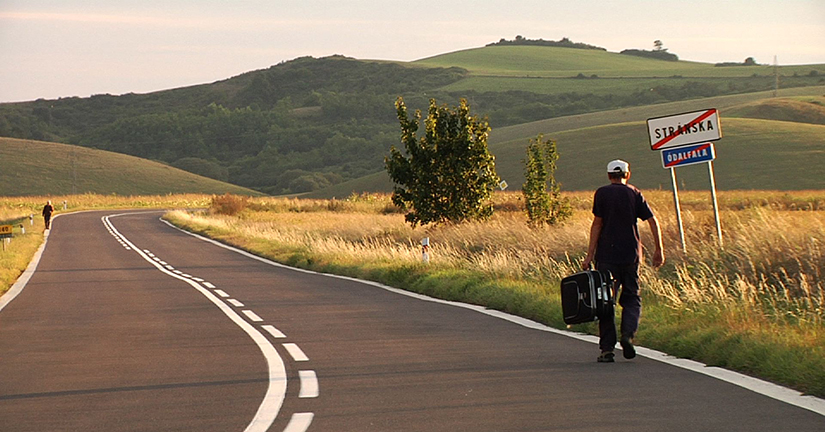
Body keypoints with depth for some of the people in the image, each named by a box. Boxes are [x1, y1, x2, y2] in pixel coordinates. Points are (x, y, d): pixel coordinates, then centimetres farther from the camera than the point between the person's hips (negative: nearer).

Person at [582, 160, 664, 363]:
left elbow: (597, 224, -5)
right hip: (630, 255, 2)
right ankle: (628, 334, -13)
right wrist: (659, 250, 8)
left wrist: (590, 255, -5)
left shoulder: (602, 193, 0)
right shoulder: (635, 194, 7)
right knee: (631, 298, 12)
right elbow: (653, 222, 2)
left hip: (606, 255, -1)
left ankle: (607, 348, -1)